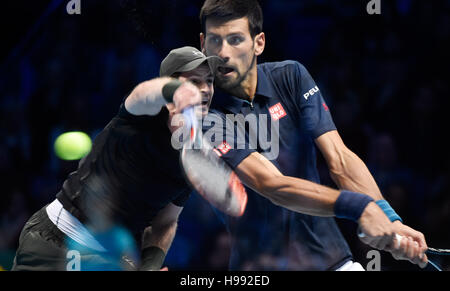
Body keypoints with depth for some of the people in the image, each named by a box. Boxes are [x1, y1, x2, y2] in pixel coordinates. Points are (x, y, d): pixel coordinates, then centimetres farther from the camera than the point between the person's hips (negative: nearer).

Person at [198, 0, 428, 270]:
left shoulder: (291, 76, 0)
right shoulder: (206, 114, -13)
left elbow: (340, 159, -7)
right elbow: (273, 186, -23)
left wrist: (389, 218, -23)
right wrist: (360, 207, -34)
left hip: (329, 255, 3)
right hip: (258, 264, -3)